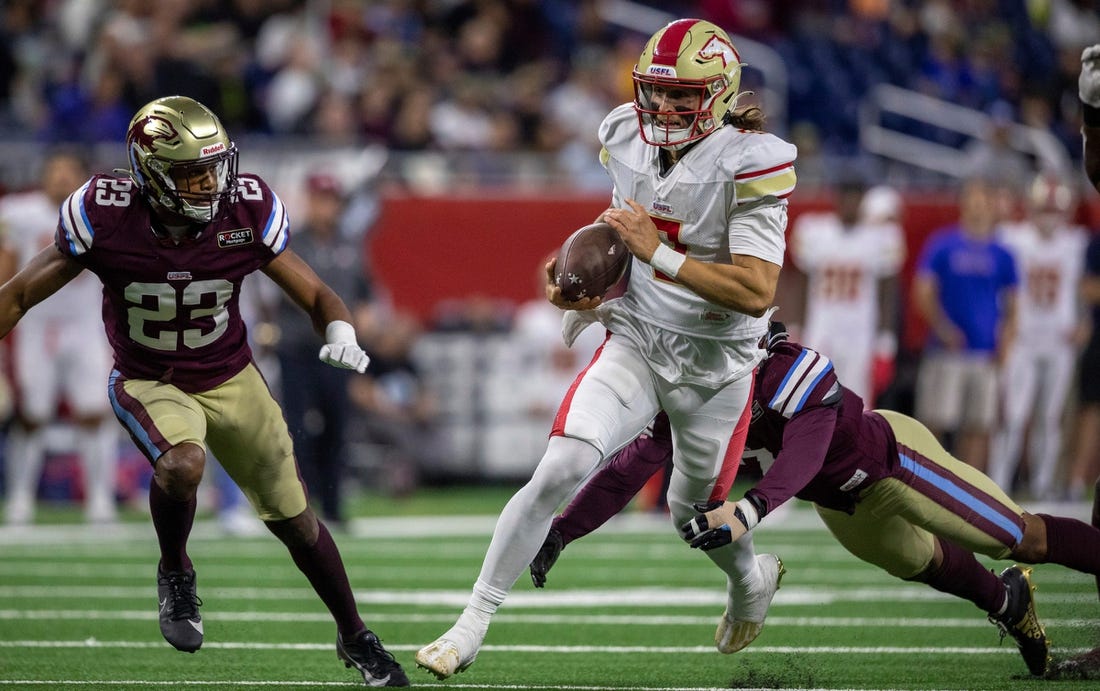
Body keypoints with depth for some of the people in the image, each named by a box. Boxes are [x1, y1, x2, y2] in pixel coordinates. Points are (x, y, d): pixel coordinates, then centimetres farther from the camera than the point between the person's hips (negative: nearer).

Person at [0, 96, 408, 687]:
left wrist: (340, 334, -30)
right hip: (148, 384, -2)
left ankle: (355, 639, 29)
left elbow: (314, 295, -8)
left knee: (295, 520, 7)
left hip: (231, 380, 2)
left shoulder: (246, 213, -18)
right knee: (181, 465, -35)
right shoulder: (106, 217, -24)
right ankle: (174, 572, -3)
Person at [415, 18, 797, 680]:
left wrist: (658, 253, -30)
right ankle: (473, 624, -12)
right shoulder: (627, 137, -4)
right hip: (635, 343, 3)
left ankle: (752, 577, 53)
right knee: (559, 471, -17)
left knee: (695, 513, 16)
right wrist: (593, 292, 0)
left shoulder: (749, 163, -21)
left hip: (715, 366, -3)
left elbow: (757, 292, -26)